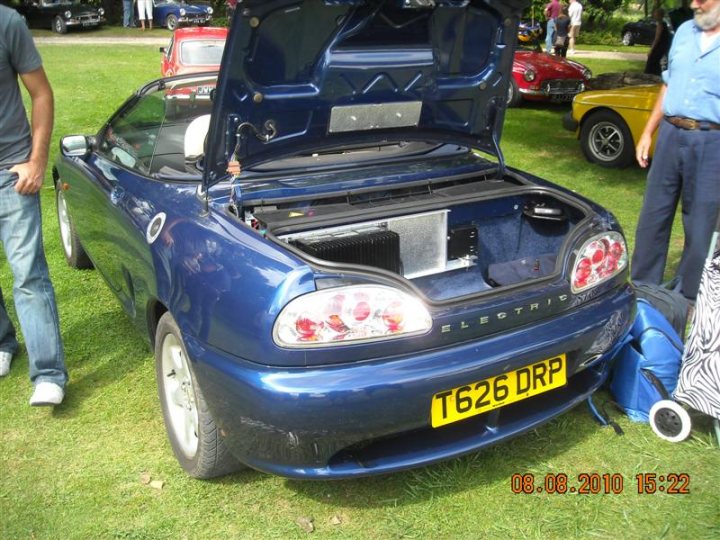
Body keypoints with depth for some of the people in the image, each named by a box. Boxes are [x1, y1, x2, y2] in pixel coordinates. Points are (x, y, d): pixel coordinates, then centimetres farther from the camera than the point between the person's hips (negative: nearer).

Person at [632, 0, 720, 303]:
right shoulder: (685, 32, 11)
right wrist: (648, 132, 14)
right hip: (669, 135, 5)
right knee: (653, 216, 11)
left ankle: (687, 299, 18)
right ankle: (641, 287, 24)